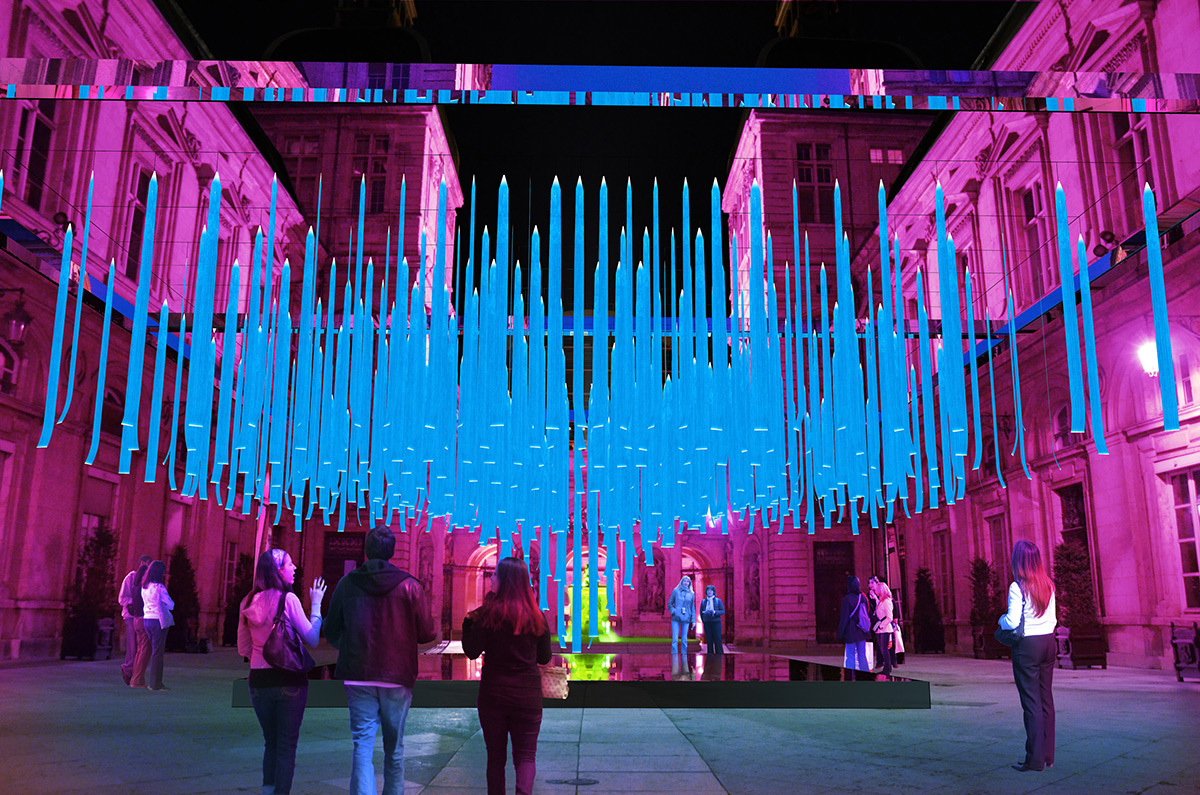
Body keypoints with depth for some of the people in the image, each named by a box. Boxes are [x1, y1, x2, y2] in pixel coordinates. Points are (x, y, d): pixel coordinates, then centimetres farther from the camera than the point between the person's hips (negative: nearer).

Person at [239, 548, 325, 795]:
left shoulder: (248, 602, 3)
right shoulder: (288, 598, -13)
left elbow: (243, 649, 10)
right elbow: (312, 639, -10)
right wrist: (316, 604, -1)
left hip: (259, 681, 5)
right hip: (289, 680, -5)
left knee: (270, 742, 19)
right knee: (287, 745, 6)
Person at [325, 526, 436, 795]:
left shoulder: (347, 584, -1)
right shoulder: (409, 585, -6)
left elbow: (331, 632, 8)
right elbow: (427, 634, -6)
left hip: (357, 677, 1)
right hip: (397, 678, 0)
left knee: (362, 746, 2)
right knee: (394, 750, 15)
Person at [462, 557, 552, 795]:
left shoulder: (489, 613, -10)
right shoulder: (536, 615, -3)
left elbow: (472, 652, -8)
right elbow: (544, 658, 6)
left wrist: (469, 623, 4)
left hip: (493, 694, -1)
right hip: (528, 695, 1)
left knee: (495, 756, 14)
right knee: (526, 754, 7)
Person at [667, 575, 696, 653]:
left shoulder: (691, 594, 10)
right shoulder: (676, 591, 6)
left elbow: (693, 608, 12)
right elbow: (669, 603, 9)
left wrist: (693, 620, 6)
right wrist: (673, 611, -8)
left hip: (686, 619, 2)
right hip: (676, 618, -2)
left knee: (684, 640, 2)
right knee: (675, 639, -6)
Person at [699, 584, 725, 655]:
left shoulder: (718, 601, 4)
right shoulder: (703, 601, 9)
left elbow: (723, 611, 0)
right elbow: (701, 612, 13)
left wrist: (715, 612, -16)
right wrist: (703, 621, -2)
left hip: (716, 622, -2)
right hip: (707, 623, 2)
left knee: (717, 640, -6)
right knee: (709, 640, 2)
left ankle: (719, 654, 1)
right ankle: (710, 654, 9)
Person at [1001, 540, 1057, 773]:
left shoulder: (1018, 587, -15)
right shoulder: (1048, 585, 6)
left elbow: (1012, 622, -18)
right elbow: (1053, 618, 12)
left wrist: (1001, 619, 2)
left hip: (1027, 645, -7)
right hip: (1048, 642, 7)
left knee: (1031, 701, -2)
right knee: (1046, 698, 12)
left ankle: (1035, 758, 1)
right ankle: (1048, 755, 19)